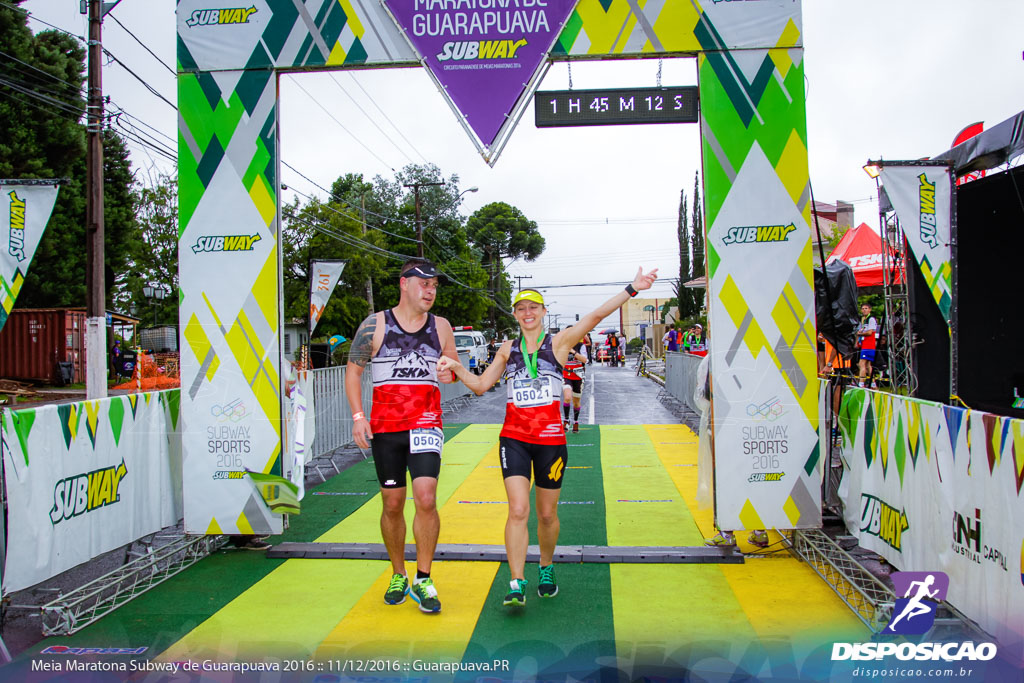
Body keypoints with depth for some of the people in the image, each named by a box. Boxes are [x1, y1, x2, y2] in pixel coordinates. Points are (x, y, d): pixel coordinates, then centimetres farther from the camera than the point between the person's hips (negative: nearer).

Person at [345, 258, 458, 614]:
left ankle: (423, 580, 2)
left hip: (426, 425, 1)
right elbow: (353, 370, 5)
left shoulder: (441, 326, 8)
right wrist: (357, 415, -6)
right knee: (393, 505, 6)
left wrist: (450, 373, -6)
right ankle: (398, 576, 26)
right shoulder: (375, 324, 1)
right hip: (385, 427, 0)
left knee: (426, 498, -13)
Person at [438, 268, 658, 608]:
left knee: (547, 514, 10)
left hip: (551, 438, -1)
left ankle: (546, 570, 34)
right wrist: (455, 366, -2)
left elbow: (595, 316, -9)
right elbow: (480, 385, 13)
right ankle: (517, 585, -5)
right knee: (518, 510, -11)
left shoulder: (559, 342, 1)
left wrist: (631, 289, -17)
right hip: (514, 437, 1)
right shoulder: (508, 349, 10)